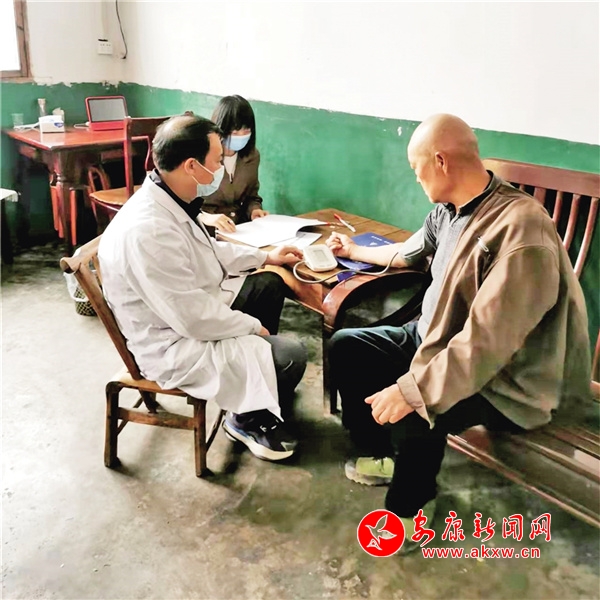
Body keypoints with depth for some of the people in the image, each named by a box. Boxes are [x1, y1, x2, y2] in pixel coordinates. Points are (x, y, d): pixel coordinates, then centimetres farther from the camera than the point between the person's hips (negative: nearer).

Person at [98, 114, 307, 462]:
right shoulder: (149, 231, -35)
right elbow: (195, 319, -29)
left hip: (193, 306, 10)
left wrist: (266, 257, 14)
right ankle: (249, 420, 17)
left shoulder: (169, 200, -5)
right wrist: (252, 326, -14)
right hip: (175, 345, -10)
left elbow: (207, 251, 15)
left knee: (269, 285, 18)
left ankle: (263, 376, 31)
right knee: (291, 356, -12)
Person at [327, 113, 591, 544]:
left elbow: (486, 342, -34)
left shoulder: (521, 228, -29)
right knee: (346, 345, 7)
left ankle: (411, 506, 1)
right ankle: (381, 456, 25)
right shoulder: (447, 210, 0)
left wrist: (413, 390, -34)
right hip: (434, 340, 9)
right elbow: (410, 253, 23)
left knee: (413, 412, -34)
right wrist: (355, 251, 35)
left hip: (498, 381, -9)